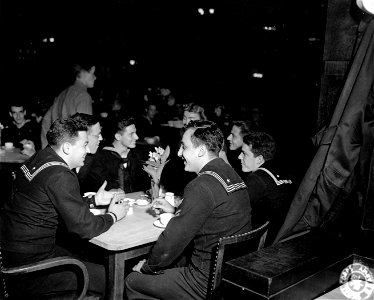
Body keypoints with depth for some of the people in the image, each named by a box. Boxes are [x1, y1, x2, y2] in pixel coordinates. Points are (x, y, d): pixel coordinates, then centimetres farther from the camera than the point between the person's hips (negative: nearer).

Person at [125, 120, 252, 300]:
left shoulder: (201, 186, -23)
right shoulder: (231, 174, 6)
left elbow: (171, 240, -21)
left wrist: (147, 267, -4)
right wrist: (175, 210, 16)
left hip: (208, 284, -9)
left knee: (132, 281, 3)